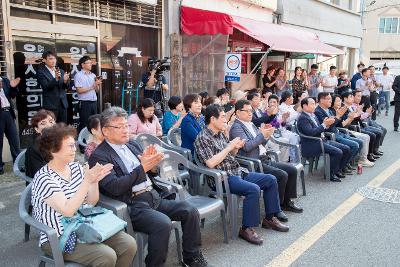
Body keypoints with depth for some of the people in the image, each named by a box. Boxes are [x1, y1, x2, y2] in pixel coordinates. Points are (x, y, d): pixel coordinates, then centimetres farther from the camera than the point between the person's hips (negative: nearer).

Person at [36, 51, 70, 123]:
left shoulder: (61, 71, 13)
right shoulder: (41, 72, -3)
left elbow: (66, 87, 8)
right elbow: (46, 87, -14)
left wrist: (65, 81, -15)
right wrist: (56, 79, -29)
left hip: (63, 103, 5)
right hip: (50, 104, -5)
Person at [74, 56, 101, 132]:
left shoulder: (93, 75, 13)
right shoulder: (78, 75, -4)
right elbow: (79, 90, -12)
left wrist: (98, 84, -4)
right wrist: (92, 86, -13)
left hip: (94, 102, 6)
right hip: (84, 103, -6)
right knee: (84, 124, -1)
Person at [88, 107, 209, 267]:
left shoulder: (133, 144, 16)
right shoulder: (99, 157, -5)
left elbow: (152, 171, 17)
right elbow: (115, 187, -17)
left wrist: (151, 161, -7)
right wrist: (142, 168, -18)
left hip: (154, 196, 7)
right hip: (132, 204, -7)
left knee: (190, 211, -5)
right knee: (163, 223, -30)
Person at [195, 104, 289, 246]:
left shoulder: (221, 133, 13)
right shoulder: (203, 138, -12)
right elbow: (211, 163, -23)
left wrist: (236, 148, 0)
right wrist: (229, 146, -17)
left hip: (237, 171, 9)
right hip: (223, 178, -9)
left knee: (271, 180, 5)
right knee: (253, 189, -30)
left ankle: (269, 218, 15)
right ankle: (246, 228, -16)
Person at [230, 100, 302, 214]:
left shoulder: (251, 124, 18)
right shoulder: (236, 127, -9)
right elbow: (246, 146, -21)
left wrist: (266, 135, 5)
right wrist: (262, 135, -16)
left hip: (264, 159, 9)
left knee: (292, 170, 4)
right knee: (282, 175, -22)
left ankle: (287, 201, 15)